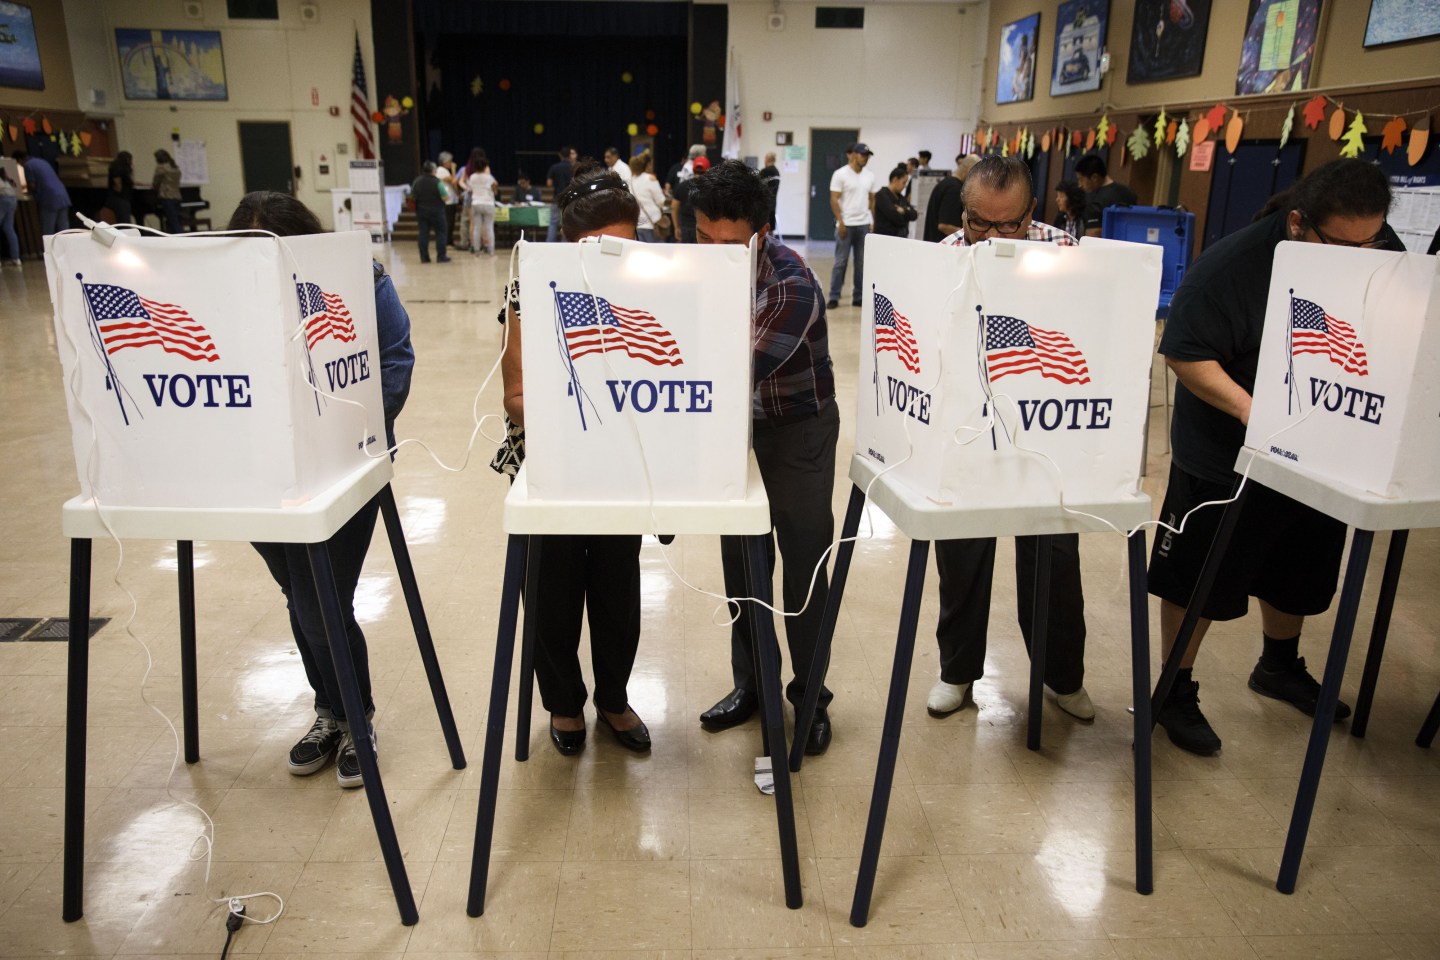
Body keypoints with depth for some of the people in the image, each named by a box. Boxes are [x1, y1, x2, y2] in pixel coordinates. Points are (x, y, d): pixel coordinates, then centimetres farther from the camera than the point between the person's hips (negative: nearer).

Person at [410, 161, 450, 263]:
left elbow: (412, 197, 5)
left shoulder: (417, 181, 1)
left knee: (423, 234, 7)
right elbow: (444, 197, -17)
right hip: (436, 211, -4)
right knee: (440, 233, 3)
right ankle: (441, 256, 0)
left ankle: (424, 257, 7)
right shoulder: (437, 181, -14)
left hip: (421, 211, 4)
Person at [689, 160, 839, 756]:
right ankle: (749, 684, 26)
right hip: (735, 423, 5)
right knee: (740, 557, 10)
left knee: (803, 562, 4)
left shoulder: (792, 287, -26)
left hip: (799, 427, -5)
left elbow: (741, 375, -35)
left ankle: (810, 693, 20)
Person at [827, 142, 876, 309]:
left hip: (864, 225, 5)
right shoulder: (840, 174, -5)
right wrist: (840, 222, -15)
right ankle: (834, 297, 5)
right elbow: (834, 200, -9)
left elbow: (872, 200, 15)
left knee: (862, 263, 6)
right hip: (846, 224, -5)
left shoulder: (870, 176, 10)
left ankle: (858, 297, 13)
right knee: (841, 262, -2)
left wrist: (873, 222, 7)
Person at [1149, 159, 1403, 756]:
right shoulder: (1233, 265, -22)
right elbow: (1185, 353, -22)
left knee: (1298, 575, 23)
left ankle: (1280, 666, 48)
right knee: (1199, 581, 5)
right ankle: (1176, 694, 23)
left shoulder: (1384, 255, -4)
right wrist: (1249, 409, -34)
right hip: (1224, 460, -6)